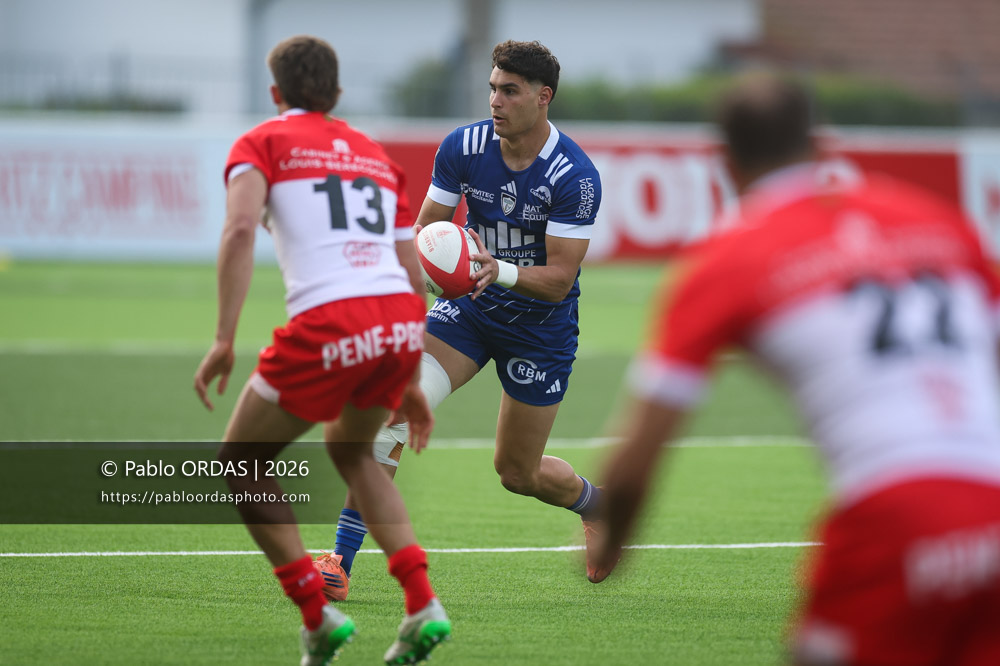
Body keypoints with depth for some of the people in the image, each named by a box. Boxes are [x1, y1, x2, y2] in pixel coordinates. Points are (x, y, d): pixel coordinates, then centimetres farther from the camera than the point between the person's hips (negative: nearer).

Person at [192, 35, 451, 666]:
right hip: (401, 320, 5)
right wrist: (410, 383, 31)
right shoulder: (375, 155, 26)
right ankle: (423, 605, 15)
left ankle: (318, 615, 4)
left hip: (327, 325, -5)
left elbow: (241, 228, -9)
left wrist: (224, 341, -12)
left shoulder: (263, 142, 12)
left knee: (242, 463, 16)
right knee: (350, 449, 32)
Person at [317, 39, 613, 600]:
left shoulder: (575, 176, -23)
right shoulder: (463, 148, -11)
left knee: (518, 472, 9)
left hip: (541, 327, -3)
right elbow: (427, 228, -1)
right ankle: (341, 561, -21)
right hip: (469, 307, 3)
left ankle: (594, 503, 46)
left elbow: (559, 278, -23)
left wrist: (500, 271, -41)